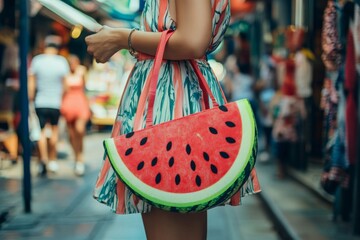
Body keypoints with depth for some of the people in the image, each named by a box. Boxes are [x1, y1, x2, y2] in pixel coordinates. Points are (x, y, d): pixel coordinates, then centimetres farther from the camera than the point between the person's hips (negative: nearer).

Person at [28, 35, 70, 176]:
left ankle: (43, 160, -10)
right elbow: (66, 83, -3)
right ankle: (52, 160, 22)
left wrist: (30, 98, 7)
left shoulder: (37, 60, -3)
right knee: (54, 130, 15)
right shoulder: (62, 61, -4)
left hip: (40, 102, 0)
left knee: (41, 131, 4)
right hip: (56, 102, 1)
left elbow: (31, 82, -2)